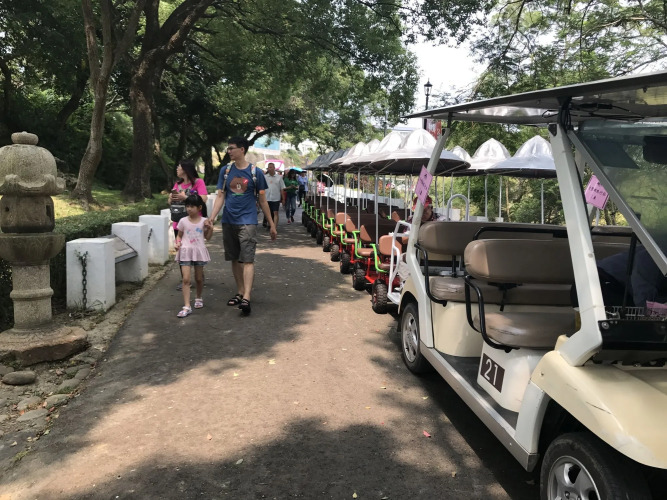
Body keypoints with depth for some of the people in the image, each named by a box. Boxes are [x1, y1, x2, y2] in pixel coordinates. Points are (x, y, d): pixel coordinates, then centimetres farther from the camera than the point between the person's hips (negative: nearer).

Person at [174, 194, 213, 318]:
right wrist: (178, 243, -8)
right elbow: (179, 235, 11)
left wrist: (210, 228, -7)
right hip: (185, 252, -1)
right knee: (186, 279, -10)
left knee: (199, 278, 13)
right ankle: (186, 307, -12)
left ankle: (198, 298, 39)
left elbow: (207, 237, 8)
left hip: (199, 251, 1)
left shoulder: (204, 221, 1)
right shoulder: (183, 221, 1)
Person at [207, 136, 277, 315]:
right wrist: (211, 218, -11)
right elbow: (220, 196, 4)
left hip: (247, 221, -4)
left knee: (247, 259, -11)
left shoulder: (255, 172, -2)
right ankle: (240, 292, 23)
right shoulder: (225, 171, 6)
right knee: (234, 259, 11)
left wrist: (271, 225, 4)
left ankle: (246, 298, -16)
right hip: (228, 221, 4)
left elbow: (262, 200, 3)